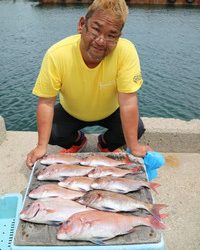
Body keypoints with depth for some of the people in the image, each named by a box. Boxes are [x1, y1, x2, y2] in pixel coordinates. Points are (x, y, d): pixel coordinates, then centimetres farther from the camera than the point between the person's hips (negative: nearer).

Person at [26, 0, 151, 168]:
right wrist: (42, 147, -28)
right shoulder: (57, 55, -31)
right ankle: (77, 141, 17)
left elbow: (128, 101, -32)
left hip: (111, 112, 0)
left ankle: (106, 144, 14)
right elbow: (46, 102, -25)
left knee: (137, 129, -21)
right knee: (51, 133, -20)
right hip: (71, 112, 1)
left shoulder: (126, 51, -33)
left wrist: (134, 147, -30)